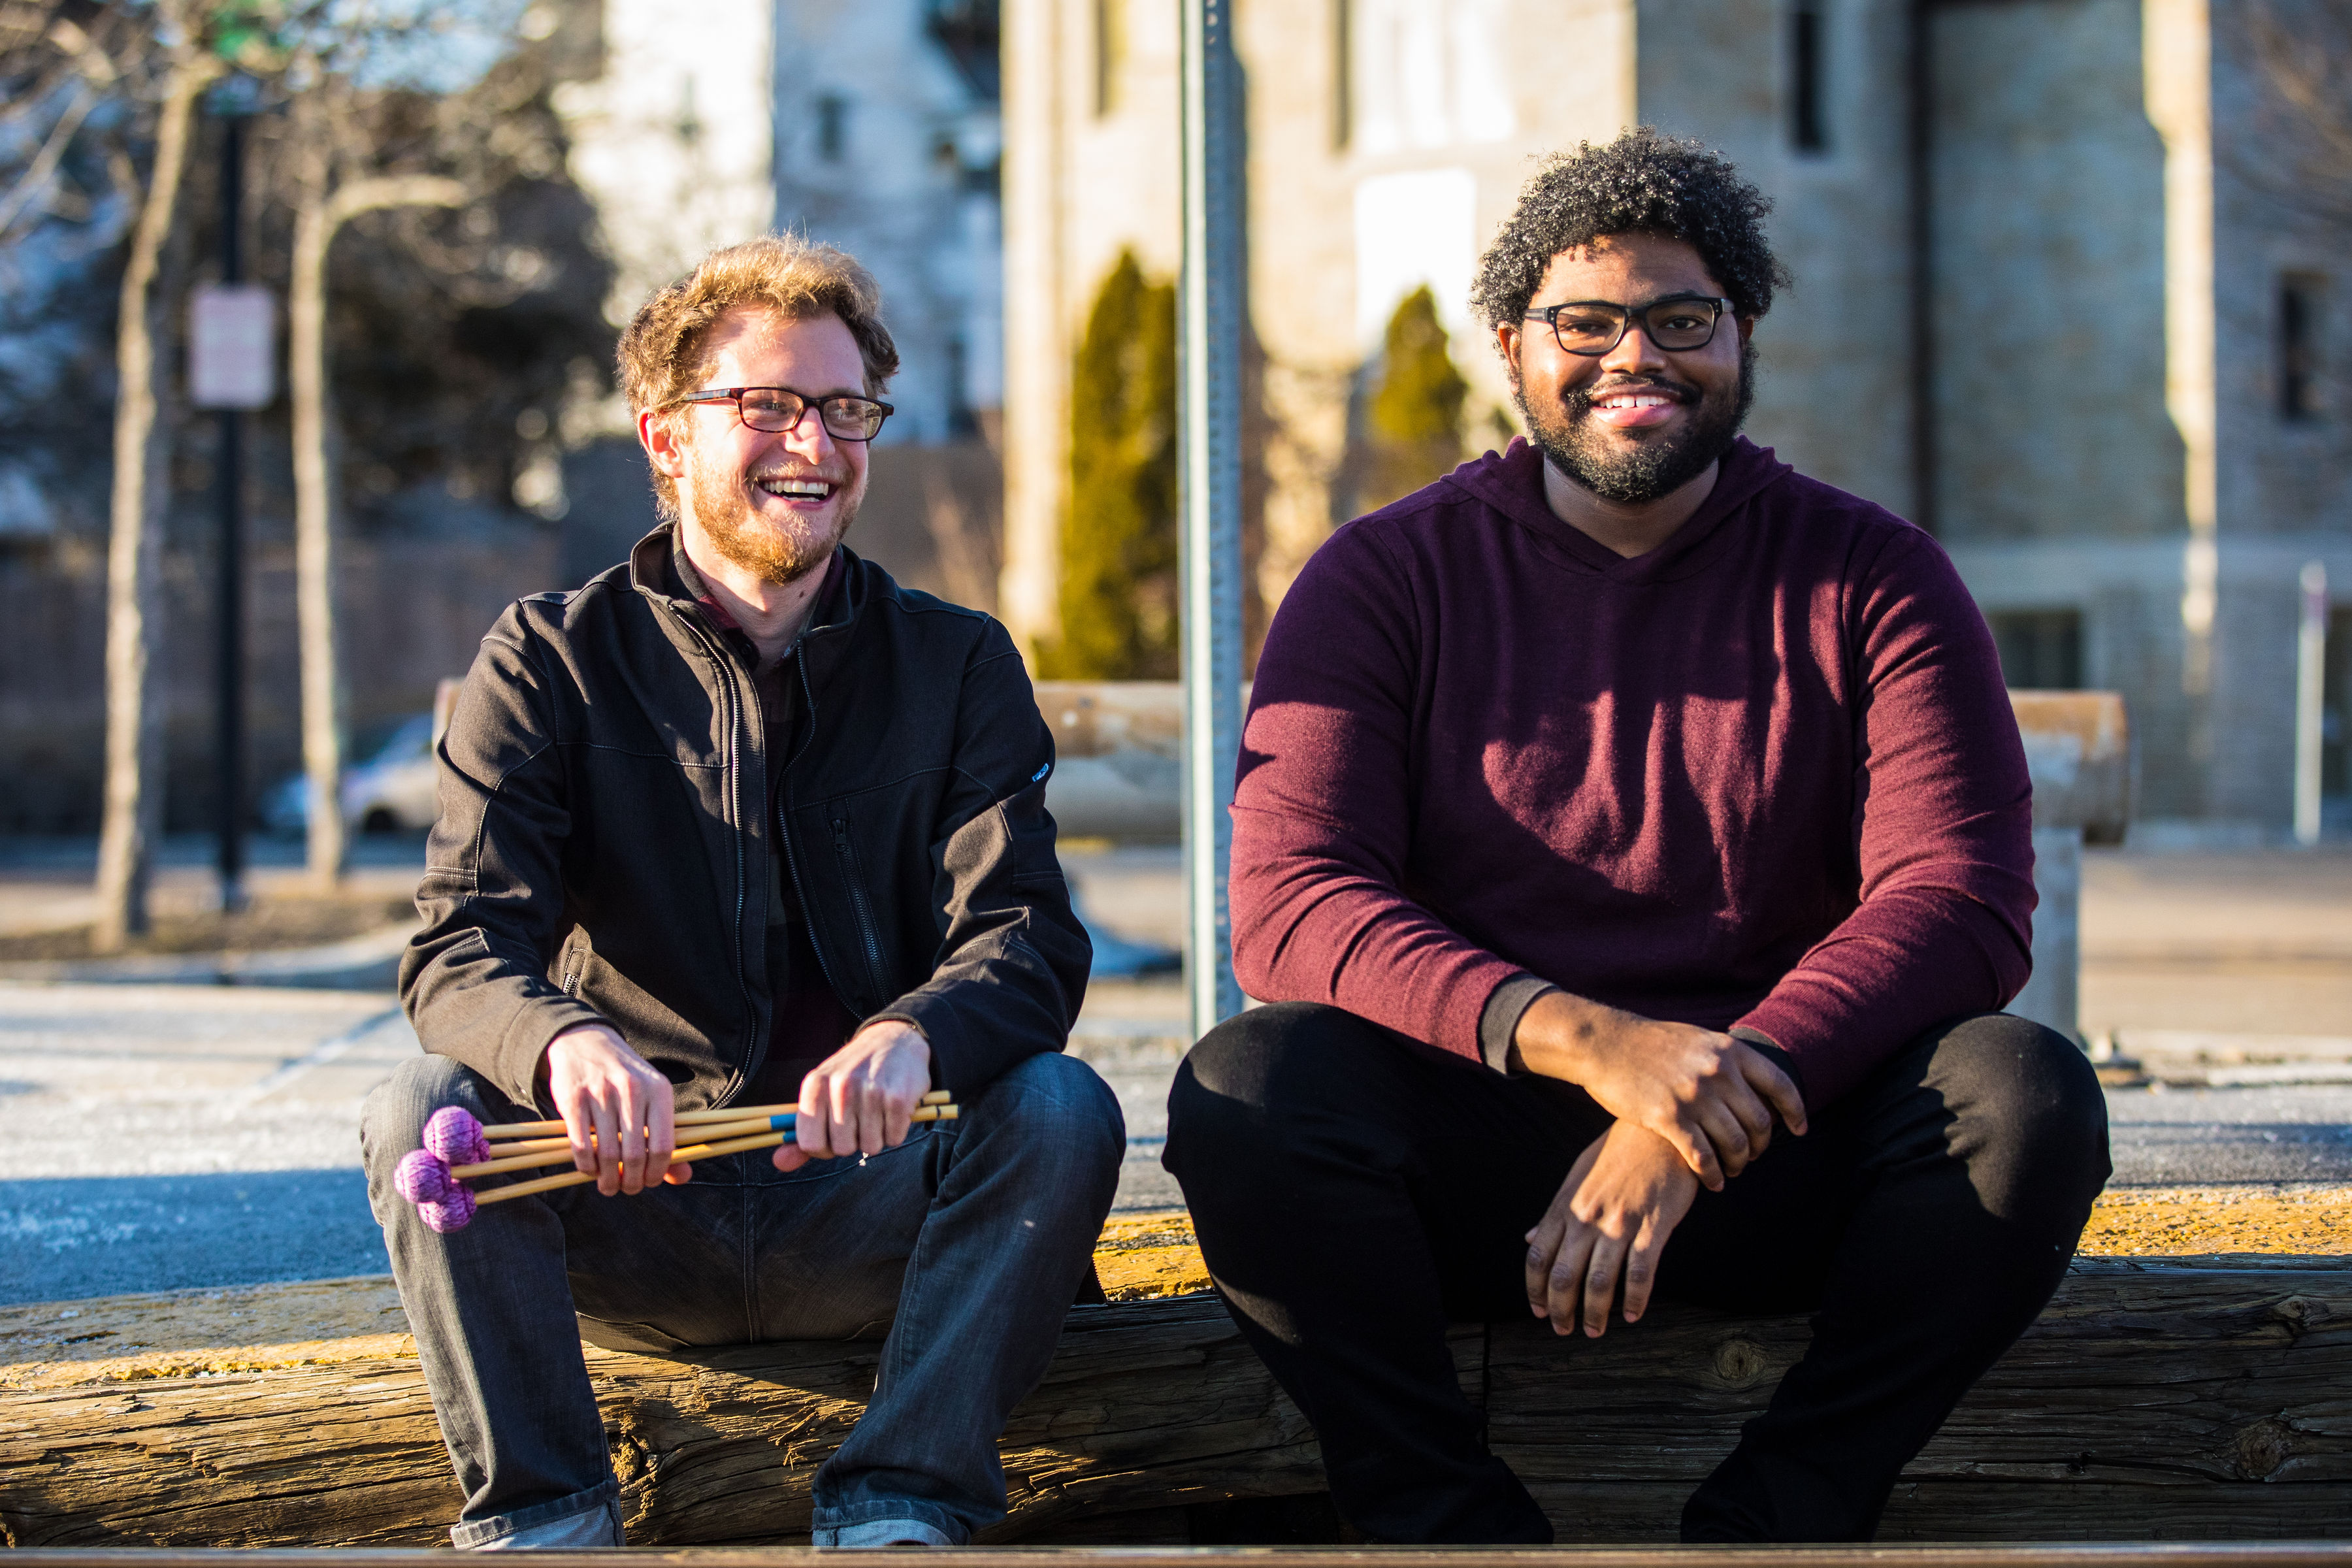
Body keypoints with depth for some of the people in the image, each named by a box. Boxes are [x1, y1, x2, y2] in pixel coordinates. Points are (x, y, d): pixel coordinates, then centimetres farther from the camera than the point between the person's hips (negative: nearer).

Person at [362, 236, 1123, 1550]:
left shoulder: (956, 666, 7)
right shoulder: (551, 664, 4)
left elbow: (1031, 940, -7)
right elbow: (461, 950, -9)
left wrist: (914, 1035, -33)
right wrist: (565, 1045, -35)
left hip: (865, 1215, 1)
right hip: (632, 1215, 0)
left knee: (1063, 1107, -27)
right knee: (429, 1111, -27)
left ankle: (899, 1509, -28)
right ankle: (541, 1519, -25)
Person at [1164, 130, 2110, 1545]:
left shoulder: (1869, 578, 6)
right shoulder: (1389, 578, 5)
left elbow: (1962, 899, -7)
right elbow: (1291, 904, -8)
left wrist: (1703, 1114, -24)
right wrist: (1578, 1036, -27)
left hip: (1780, 1161, 1)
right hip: (1482, 1141, 0)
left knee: (2027, 1092, -28)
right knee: (1247, 1092, -30)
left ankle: (1777, 1513, -18)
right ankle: (1453, 1518, -17)